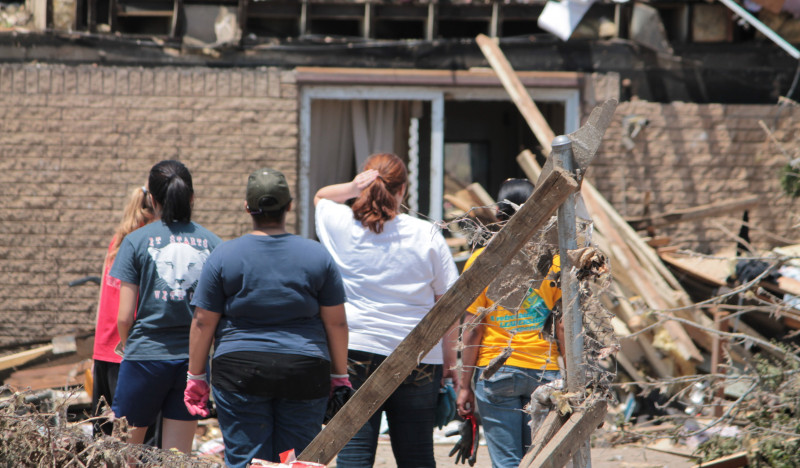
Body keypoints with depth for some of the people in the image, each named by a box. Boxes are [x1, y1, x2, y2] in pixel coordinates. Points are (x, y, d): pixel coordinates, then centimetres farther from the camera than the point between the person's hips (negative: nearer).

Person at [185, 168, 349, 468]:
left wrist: (195, 377, 9)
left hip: (240, 372, -1)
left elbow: (203, 322, 1)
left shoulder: (224, 257, -1)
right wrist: (340, 376, 13)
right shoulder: (317, 256, 3)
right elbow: (336, 322, 4)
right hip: (305, 375, 1)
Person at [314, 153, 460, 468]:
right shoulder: (426, 235, -2)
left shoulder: (340, 225, 0)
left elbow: (320, 197, 24)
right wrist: (450, 358, 10)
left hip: (353, 348, 0)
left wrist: (351, 189, 2)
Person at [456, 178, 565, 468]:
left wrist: (465, 384, 2)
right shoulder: (553, 260, -1)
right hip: (544, 371, 1)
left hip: (495, 371, -1)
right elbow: (562, 327, -2)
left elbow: (473, 329, -4)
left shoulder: (481, 260, -4)